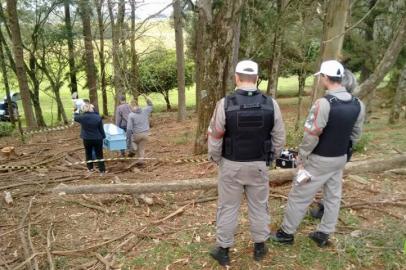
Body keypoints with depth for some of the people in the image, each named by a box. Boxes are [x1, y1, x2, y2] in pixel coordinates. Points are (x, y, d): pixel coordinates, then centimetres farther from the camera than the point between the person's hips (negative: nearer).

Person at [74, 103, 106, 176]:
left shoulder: (82, 117, -12)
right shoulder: (98, 117, -12)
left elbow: (75, 118, 12)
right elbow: (101, 129, -6)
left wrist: (77, 112, 29)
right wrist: (103, 137, 6)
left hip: (87, 139, 1)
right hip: (97, 139, -1)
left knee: (88, 153, 20)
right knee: (99, 154, 5)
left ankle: (90, 168, 30)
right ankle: (102, 170, 7)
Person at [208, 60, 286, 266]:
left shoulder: (225, 104, -15)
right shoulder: (271, 104, -9)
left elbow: (214, 138, -10)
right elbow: (279, 138, -2)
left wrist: (216, 159, 7)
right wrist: (269, 158, 13)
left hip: (231, 165, -2)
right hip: (259, 165, 2)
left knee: (227, 207, 13)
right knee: (259, 206, 19)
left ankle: (223, 250, 27)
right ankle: (260, 247, 35)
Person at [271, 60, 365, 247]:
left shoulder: (324, 103, -24)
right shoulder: (357, 105, -1)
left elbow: (311, 136, -22)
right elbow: (355, 134, 8)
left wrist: (301, 159, -10)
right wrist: (342, 150, 19)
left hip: (320, 160, -7)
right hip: (341, 159, 7)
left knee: (299, 196, 6)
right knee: (333, 197, 18)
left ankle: (286, 233, 21)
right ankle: (324, 234, 33)